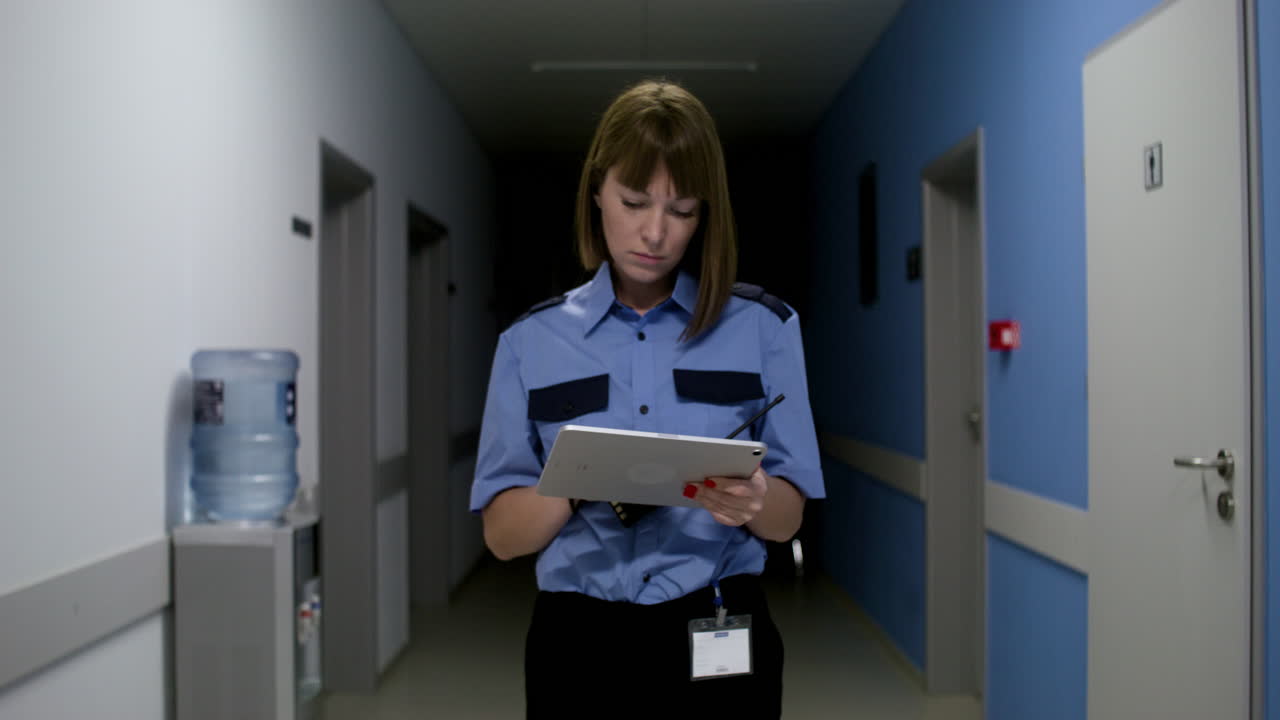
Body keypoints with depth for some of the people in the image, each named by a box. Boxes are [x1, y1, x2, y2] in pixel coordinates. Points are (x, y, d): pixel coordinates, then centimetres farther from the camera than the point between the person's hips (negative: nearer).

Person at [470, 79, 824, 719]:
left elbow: (786, 518, 0)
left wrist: (752, 502, -22)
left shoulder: (762, 326, -1)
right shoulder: (532, 340, 0)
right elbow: (502, 535, -1)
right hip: (580, 647, 0)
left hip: (719, 640, 0)